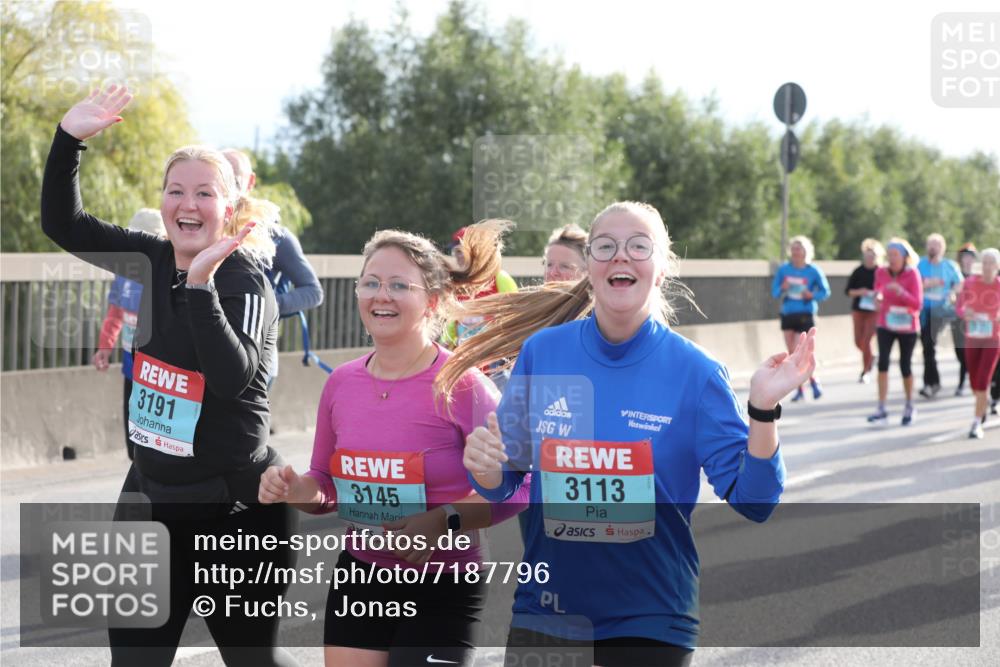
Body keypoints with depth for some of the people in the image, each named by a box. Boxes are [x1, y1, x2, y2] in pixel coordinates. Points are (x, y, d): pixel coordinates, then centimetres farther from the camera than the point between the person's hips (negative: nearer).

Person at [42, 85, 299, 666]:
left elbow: (232, 376, -29)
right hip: (151, 493, 6)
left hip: (234, 505, -6)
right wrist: (70, 138, -5)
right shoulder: (153, 262, 3)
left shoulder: (243, 278, -15)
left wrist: (201, 283, -37)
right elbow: (64, 225, 7)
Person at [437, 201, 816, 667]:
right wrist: (485, 467, -16)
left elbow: (750, 502, -10)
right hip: (543, 613, 2)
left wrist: (763, 409, -22)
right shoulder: (540, 352, -3)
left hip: (650, 623, -2)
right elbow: (502, 484, 5)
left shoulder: (694, 371, -8)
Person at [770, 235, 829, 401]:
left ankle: (814, 381, 12)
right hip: (788, 314, 4)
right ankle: (799, 389, 16)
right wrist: (782, 289, -16)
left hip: (805, 315, -4)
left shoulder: (813, 271, -5)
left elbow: (825, 291, 2)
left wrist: (812, 295, -16)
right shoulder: (783, 269, 2)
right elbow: (774, 291, 6)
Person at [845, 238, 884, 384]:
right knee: (858, 342, 7)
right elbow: (848, 291, 4)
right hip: (858, 310, 3)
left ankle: (865, 371, 3)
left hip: (874, 311, -3)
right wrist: (858, 292, -14)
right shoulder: (858, 272, 0)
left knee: (866, 340, -11)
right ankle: (870, 358, 39)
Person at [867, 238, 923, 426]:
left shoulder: (912, 274, -15)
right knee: (883, 362, -17)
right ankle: (881, 410, -17)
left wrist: (901, 292, -33)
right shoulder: (881, 272, -4)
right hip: (886, 325, 2)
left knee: (905, 367, 7)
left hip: (907, 327, -2)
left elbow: (917, 303, -19)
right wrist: (878, 296, -9)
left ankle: (909, 407, 31)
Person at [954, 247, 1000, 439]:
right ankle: (984, 403, 45)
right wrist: (964, 313, -22)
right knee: (974, 383, 12)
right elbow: (959, 308, 1)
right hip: (972, 339, 3)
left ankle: (977, 423, -8)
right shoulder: (969, 282, -4)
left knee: (982, 382, -14)